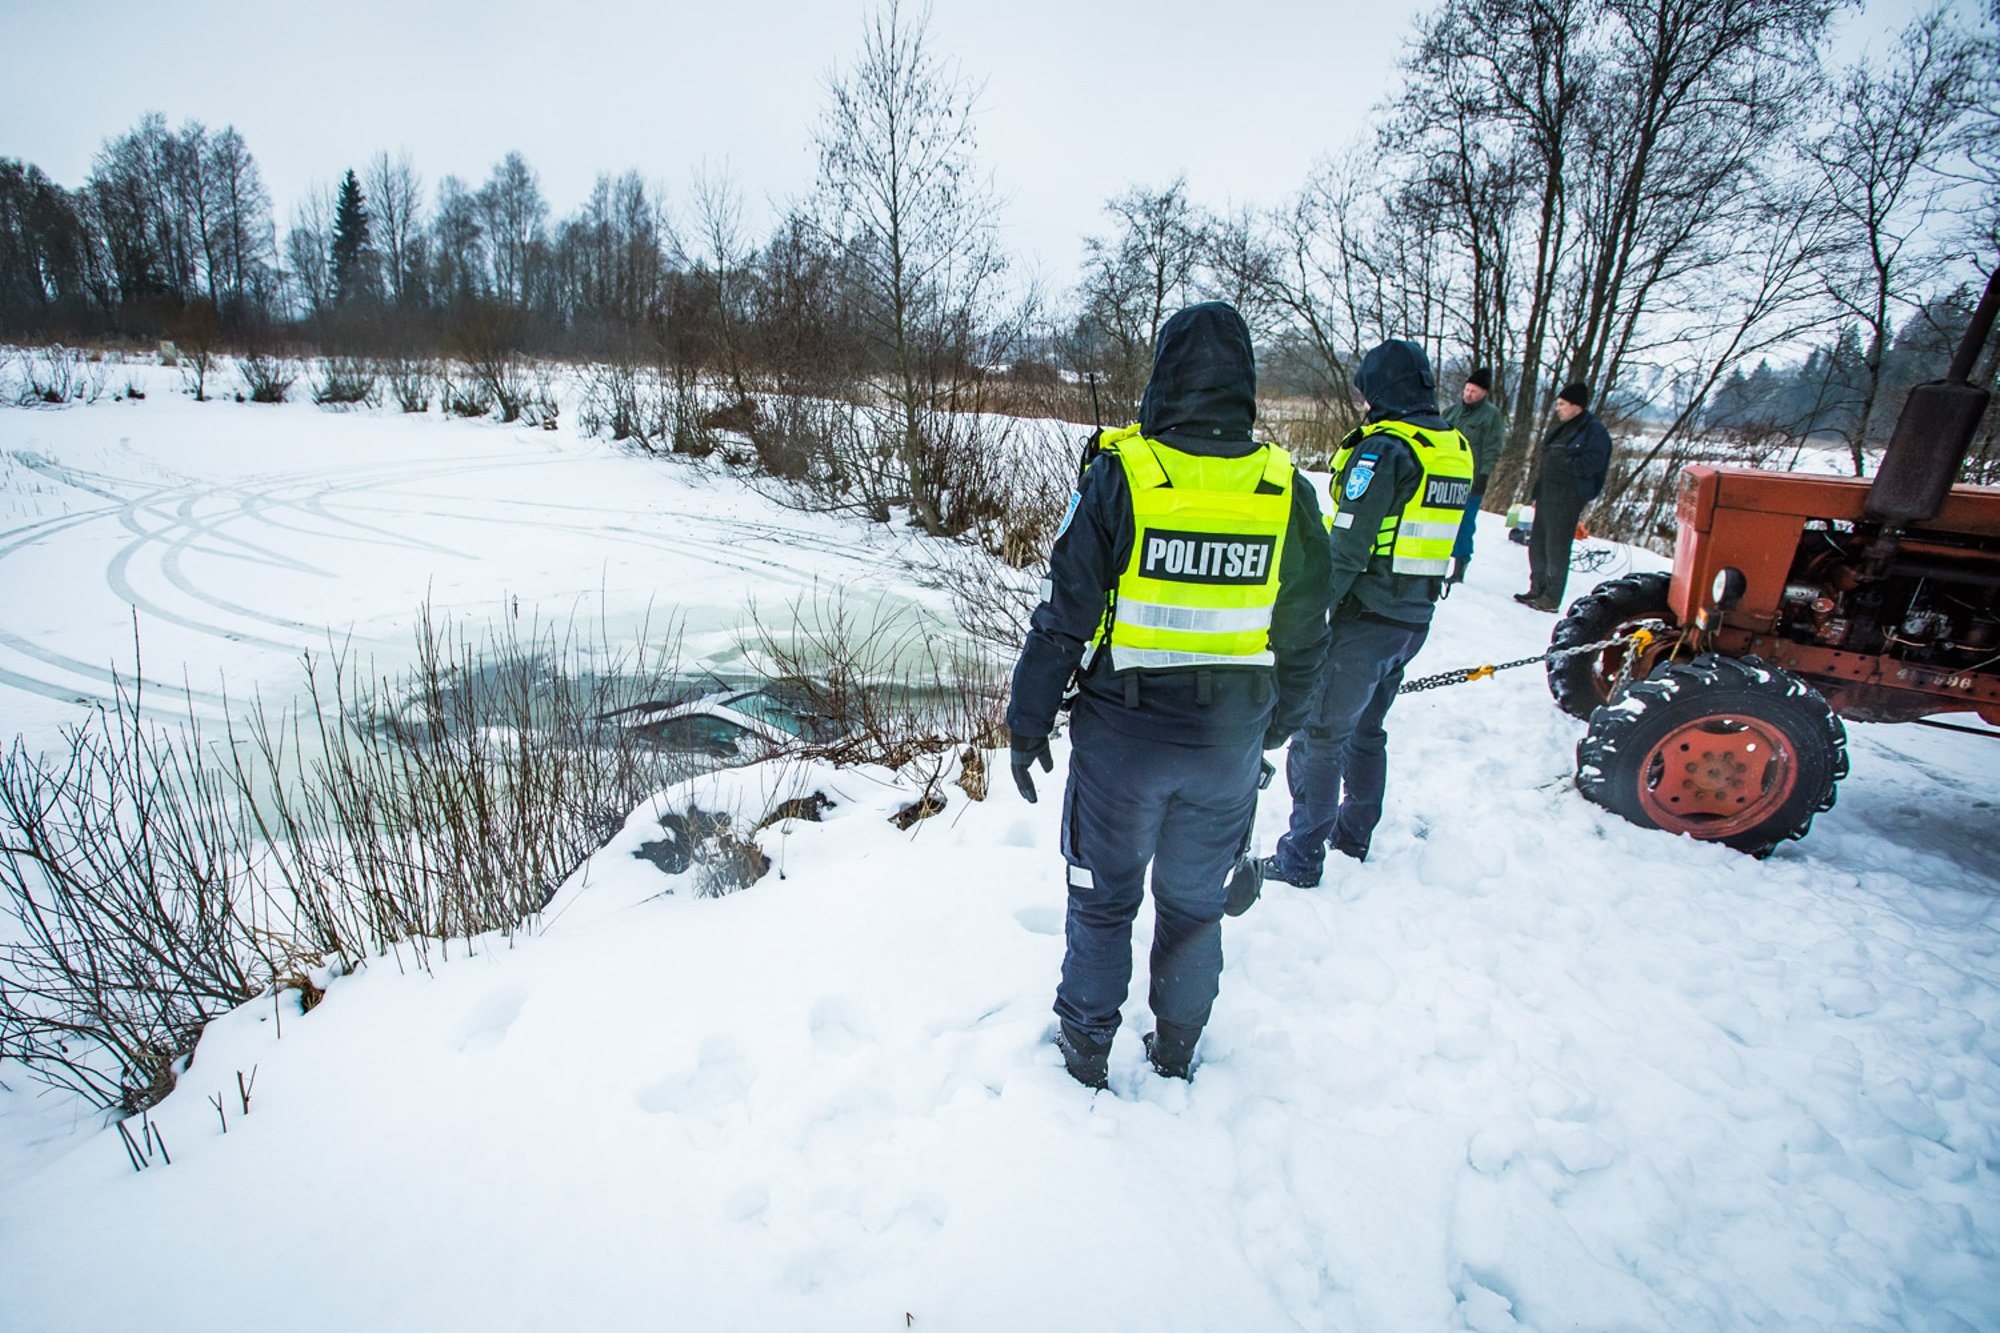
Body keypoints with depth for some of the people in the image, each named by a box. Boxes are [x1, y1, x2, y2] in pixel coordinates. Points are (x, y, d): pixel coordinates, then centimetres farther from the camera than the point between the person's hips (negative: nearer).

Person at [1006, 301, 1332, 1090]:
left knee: (1104, 899, 16)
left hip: (1122, 735, -3)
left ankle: (1086, 1046, 34)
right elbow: (1303, 636, 4)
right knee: (1195, 903, 21)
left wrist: (1029, 724, -1)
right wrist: (1272, 728, 19)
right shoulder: (1286, 490, -4)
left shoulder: (1121, 473, -14)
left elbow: (1063, 616, -12)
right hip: (1230, 744, 3)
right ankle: (1177, 1051, 39)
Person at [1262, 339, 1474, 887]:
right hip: (1415, 619, 9)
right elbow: (1439, 536, 15)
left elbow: (1348, 550, -22)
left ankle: (1301, 858, 8)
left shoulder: (1382, 449, -17)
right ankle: (1355, 833, 35)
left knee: (1320, 735, 0)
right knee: (1366, 730, 22)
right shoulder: (1456, 448, 9)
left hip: (1366, 618, -8)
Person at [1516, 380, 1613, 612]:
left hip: (1567, 499, -9)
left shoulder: (1594, 431, -8)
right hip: (1546, 495, 9)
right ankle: (1537, 590, 24)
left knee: (1557, 549, -6)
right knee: (1537, 544, 13)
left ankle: (1552, 599, -1)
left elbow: (1591, 464, -18)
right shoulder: (1560, 428, 17)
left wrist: (1560, 462, -19)